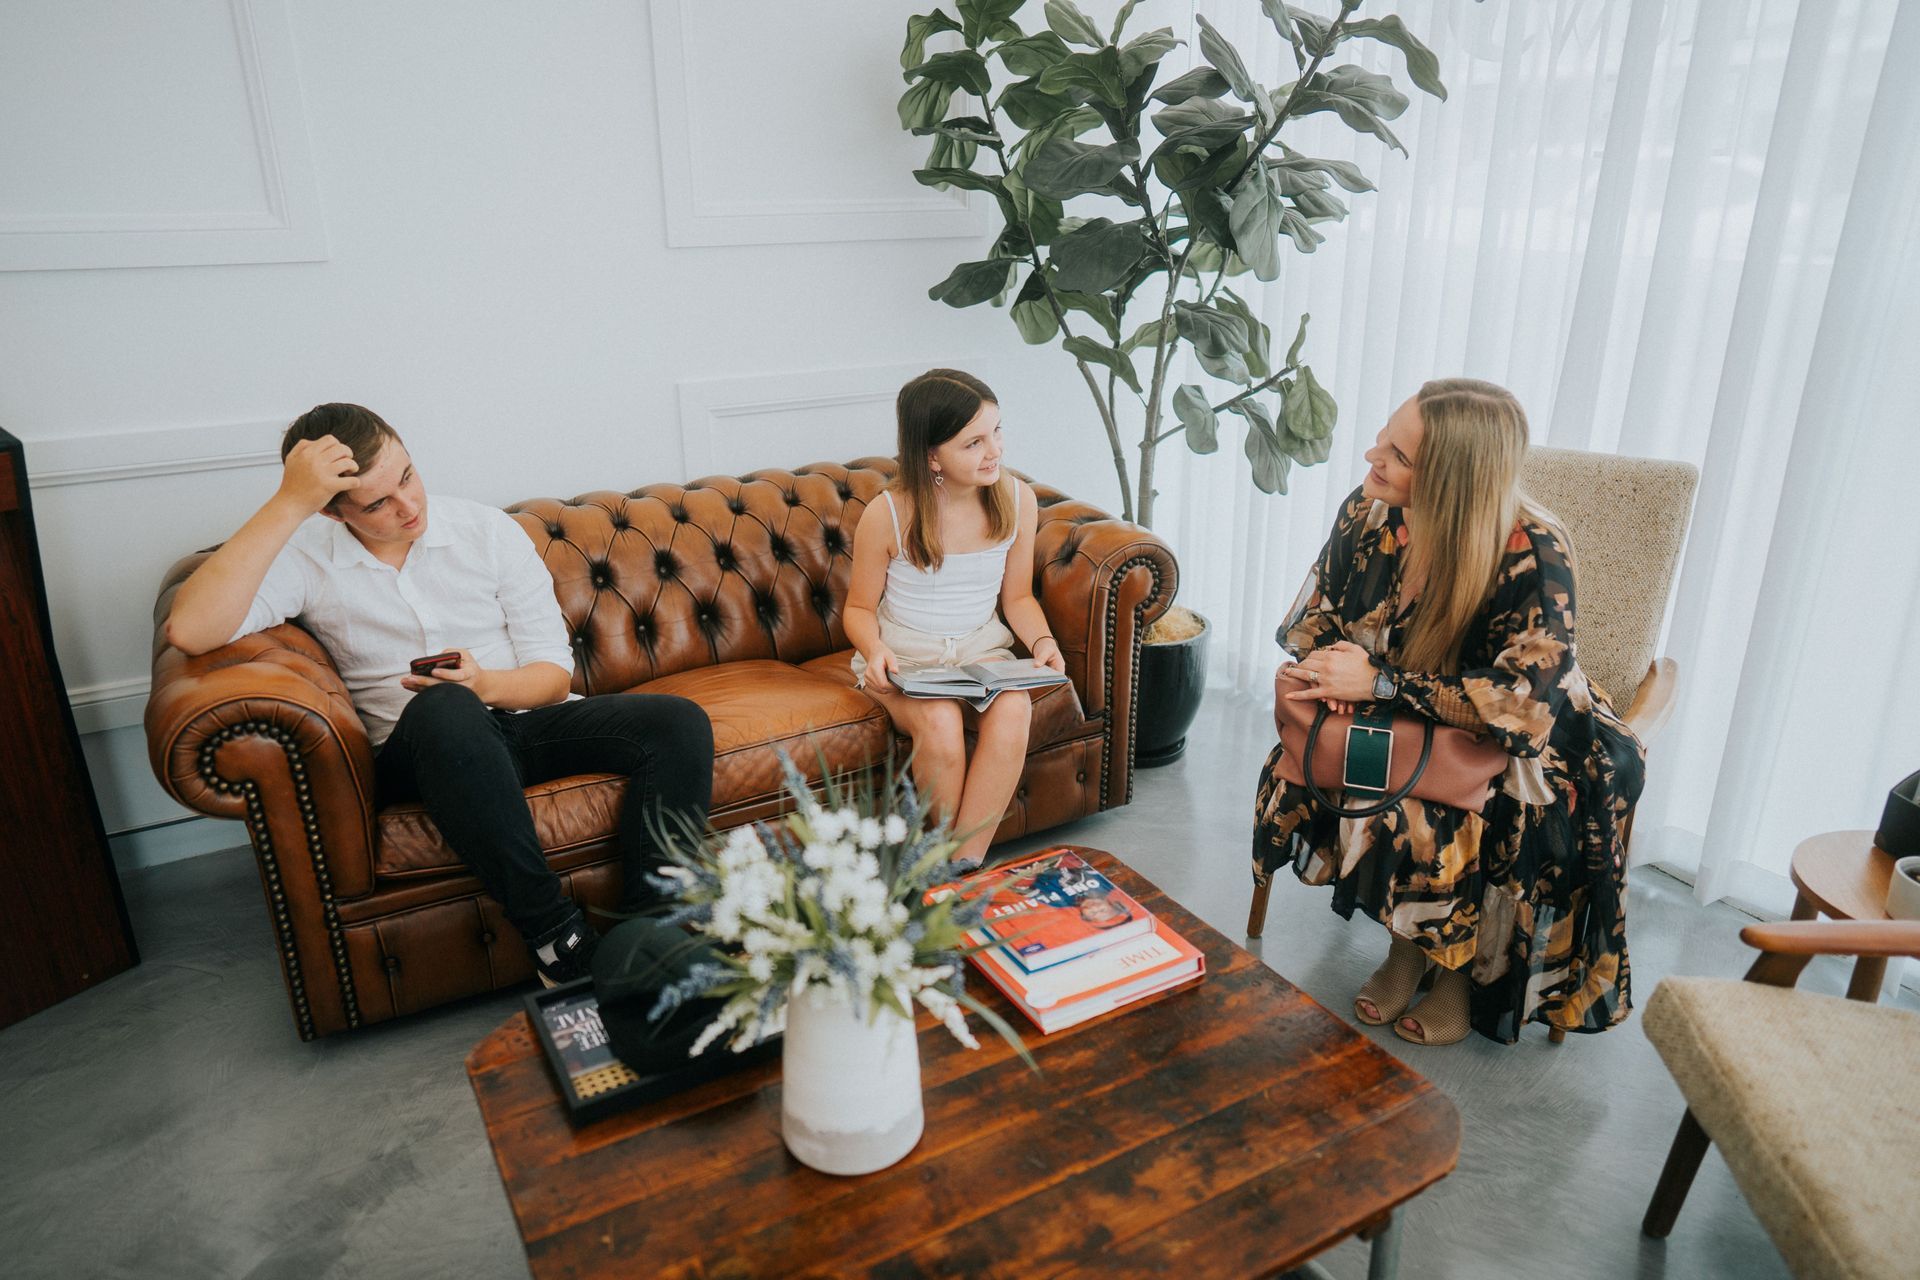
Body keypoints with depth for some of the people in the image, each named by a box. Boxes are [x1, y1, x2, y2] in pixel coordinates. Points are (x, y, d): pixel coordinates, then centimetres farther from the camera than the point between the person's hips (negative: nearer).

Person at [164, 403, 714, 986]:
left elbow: (554, 670, 3)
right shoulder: (305, 558, -1)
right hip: (418, 755, -2)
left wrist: (486, 685, -20)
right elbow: (190, 631, -21)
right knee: (443, 708, -40)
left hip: (524, 716, 3)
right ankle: (560, 940, -32)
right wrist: (289, 503, -23)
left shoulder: (487, 530, 4)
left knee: (680, 721, -23)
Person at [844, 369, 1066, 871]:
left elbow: (1017, 596, 8)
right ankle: (946, 861, -11)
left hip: (981, 648, 3)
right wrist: (874, 650, -22)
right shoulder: (887, 516, -14)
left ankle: (966, 862, -20)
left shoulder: (1017, 500, -3)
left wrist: (1042, 640, -11)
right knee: (940, 722, -34)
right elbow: (860, 607, -1)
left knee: (1013, 710, -31)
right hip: (902, 656, -3)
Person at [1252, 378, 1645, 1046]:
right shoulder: (1369, 509, -11)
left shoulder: (1533, 556, -26)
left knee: (1425, 822, -31)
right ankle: (1406, 944, 2)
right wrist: (1312, 666, -20)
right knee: (1300, 772, -20)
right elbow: (1318, 610, 3)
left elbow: (1523, 702, -30)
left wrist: (1378, 683, -32)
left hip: (1499, 744, -4)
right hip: (1394, 726, 5)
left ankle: (1458, 969, 3)